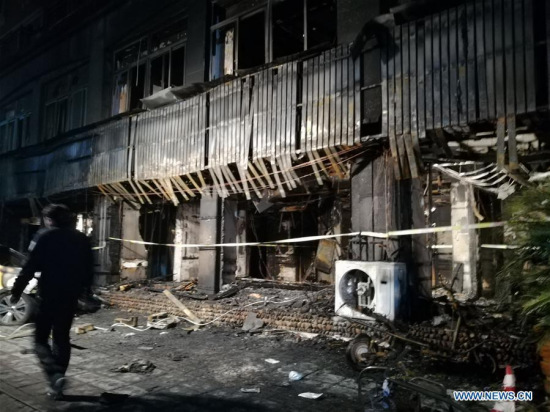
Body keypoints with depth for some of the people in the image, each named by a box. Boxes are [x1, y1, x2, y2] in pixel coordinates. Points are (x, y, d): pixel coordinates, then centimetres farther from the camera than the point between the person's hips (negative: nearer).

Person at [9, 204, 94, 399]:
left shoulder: (45, 237, -8)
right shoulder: (82, 239, 7)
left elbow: (30, 268, -10)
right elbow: (88, 270, 11)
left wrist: (16, 291, -1)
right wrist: (83, 290, 22)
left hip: (48, 295, -5)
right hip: (71, 297, 5)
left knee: (41, 339, 6)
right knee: (62, 338, 14)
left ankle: (55, 375, -14)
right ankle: (56, 384, 17)